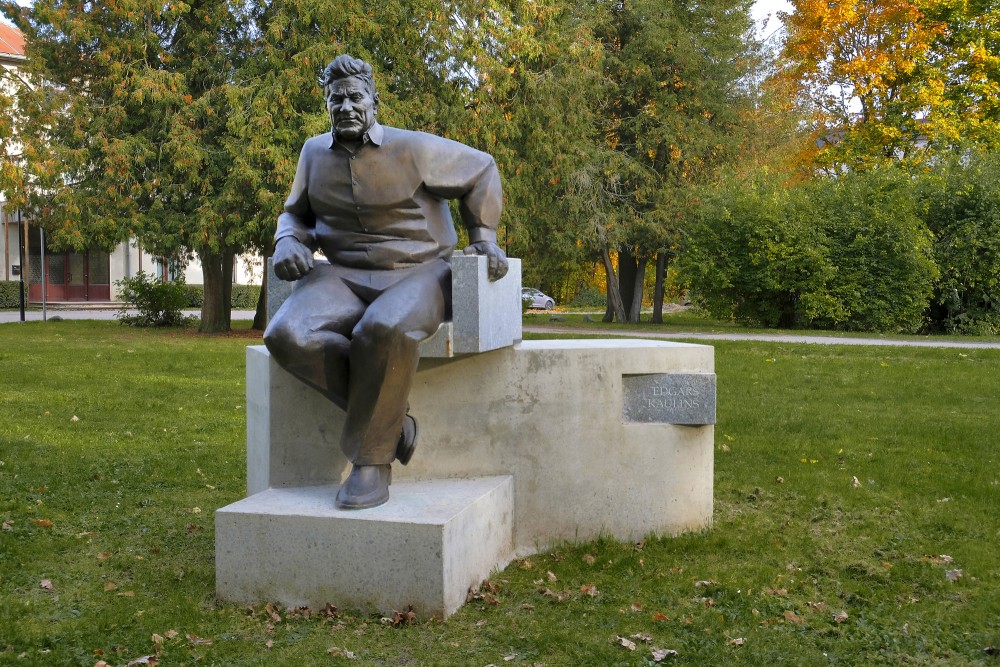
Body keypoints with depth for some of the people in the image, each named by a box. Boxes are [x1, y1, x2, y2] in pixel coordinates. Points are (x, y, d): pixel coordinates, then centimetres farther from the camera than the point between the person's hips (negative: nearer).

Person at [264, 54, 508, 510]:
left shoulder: (412, 149, -3)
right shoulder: (315, 153, 10)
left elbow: (480, 171, 9)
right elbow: (295, 214, 22)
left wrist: (484, 239, 3)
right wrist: (288, 243, -1)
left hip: (418, 273, -4)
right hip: (346, 277, 4)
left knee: (384, 330, -41)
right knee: (287, 335, -28)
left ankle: (372, 463, -24)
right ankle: (390, 416, -13)